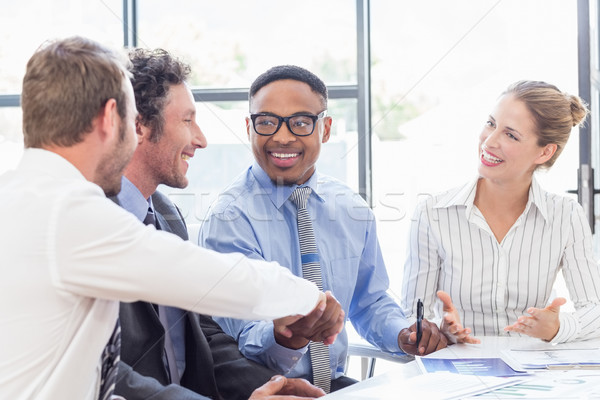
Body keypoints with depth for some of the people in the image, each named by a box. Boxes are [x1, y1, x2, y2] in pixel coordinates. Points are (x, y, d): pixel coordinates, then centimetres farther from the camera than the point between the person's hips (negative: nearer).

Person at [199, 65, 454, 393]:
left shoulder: (352, 211, 6)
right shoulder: (230, 218, -12)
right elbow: (246, 338, -20)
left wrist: (403, 334, -2)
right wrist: (285, 336, -42)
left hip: (337, 384, 4)